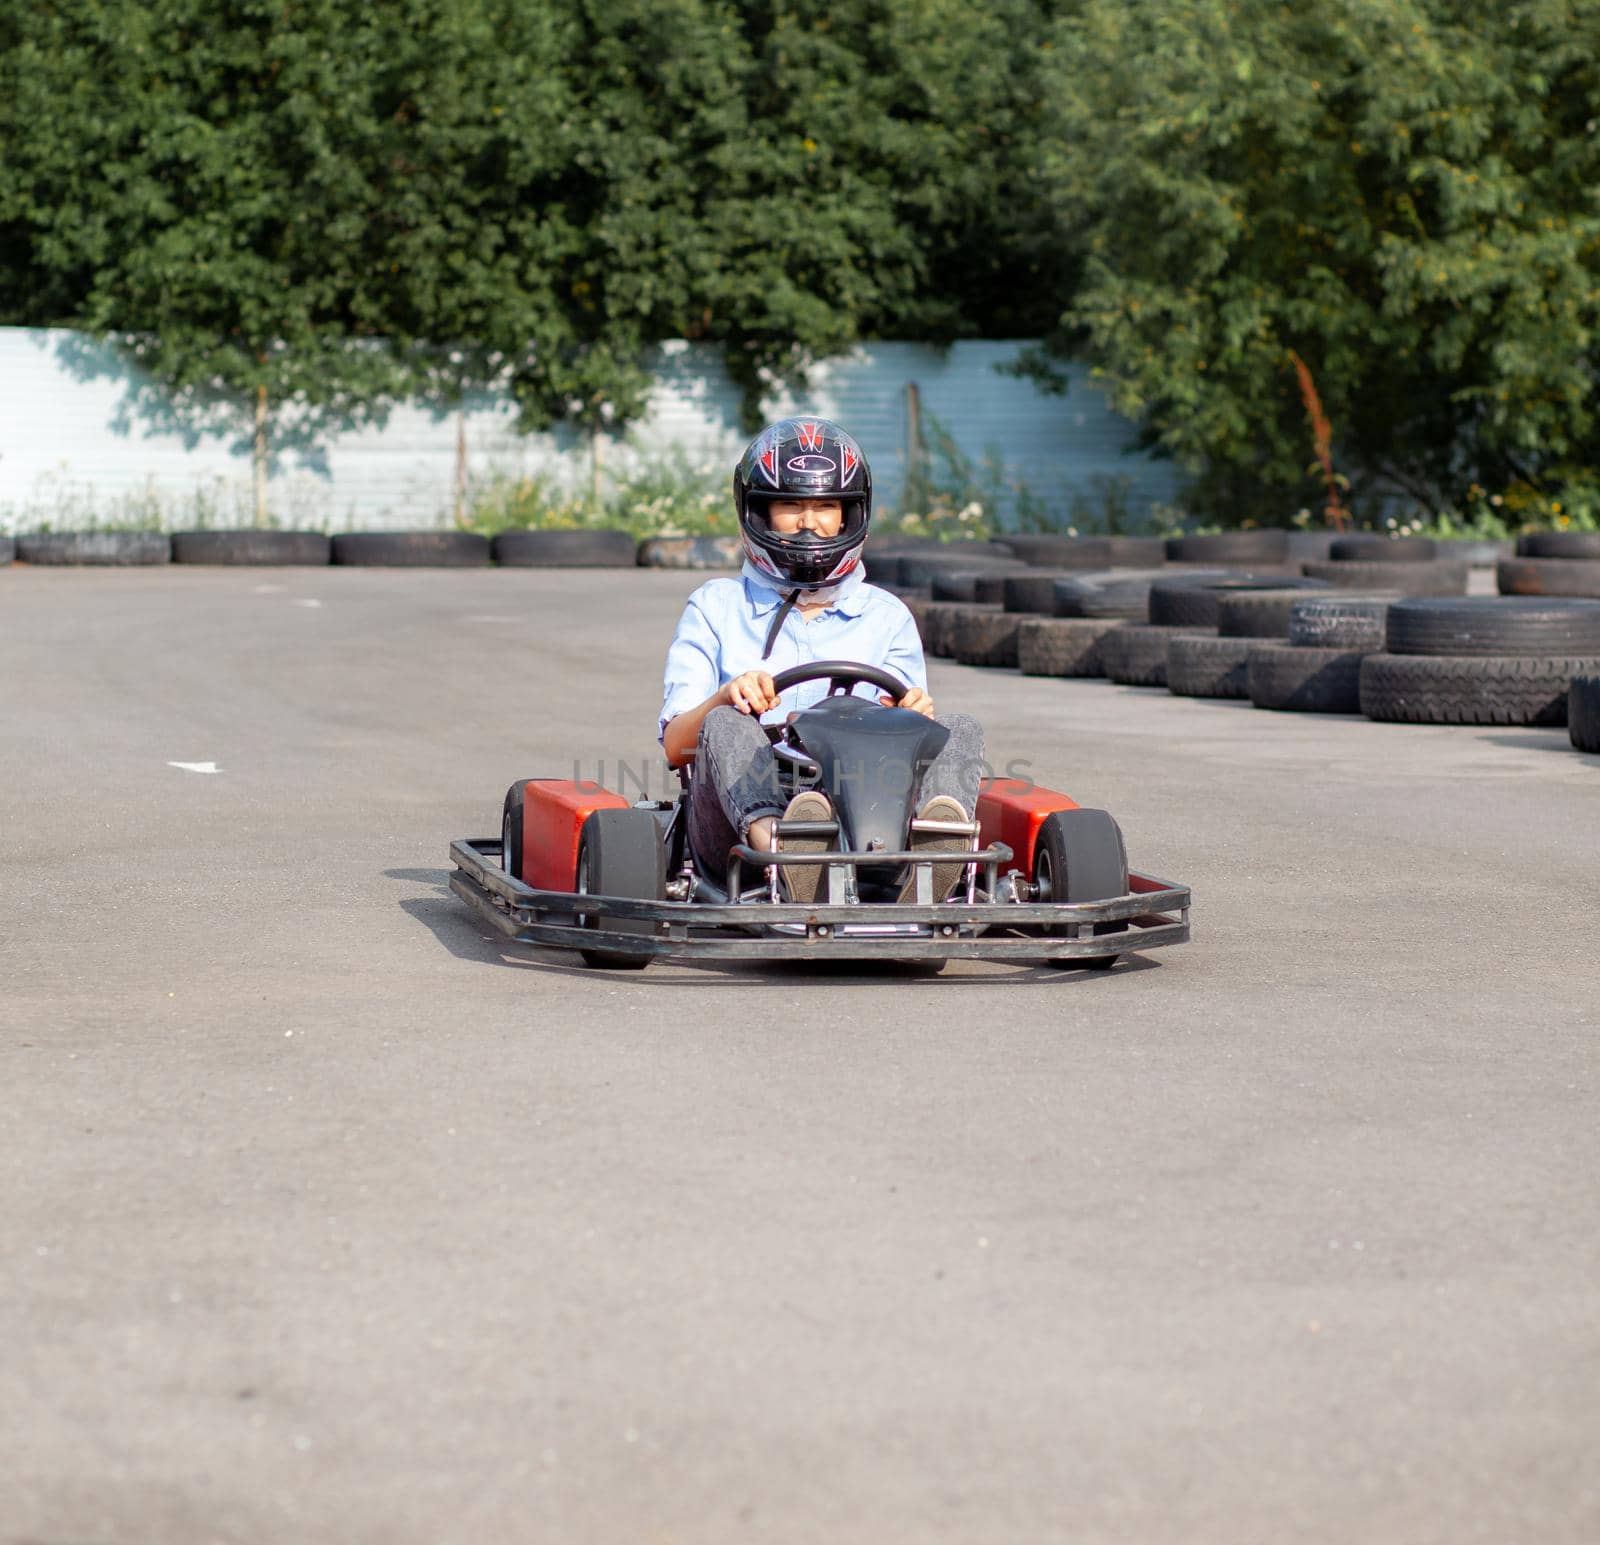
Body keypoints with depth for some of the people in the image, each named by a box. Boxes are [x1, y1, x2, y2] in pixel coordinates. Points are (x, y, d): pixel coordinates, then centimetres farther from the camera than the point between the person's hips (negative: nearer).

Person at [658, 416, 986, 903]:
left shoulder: (887, 616, 23)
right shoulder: (716, 608, 19)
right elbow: (675, 745, 7)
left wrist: (913, 716, -12)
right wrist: (725, 697, -15)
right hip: (749, 811, -1)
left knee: (958, 730, -22)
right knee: (726, 725, -31)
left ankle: (932, 847, -59)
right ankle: (773, 844, -66)